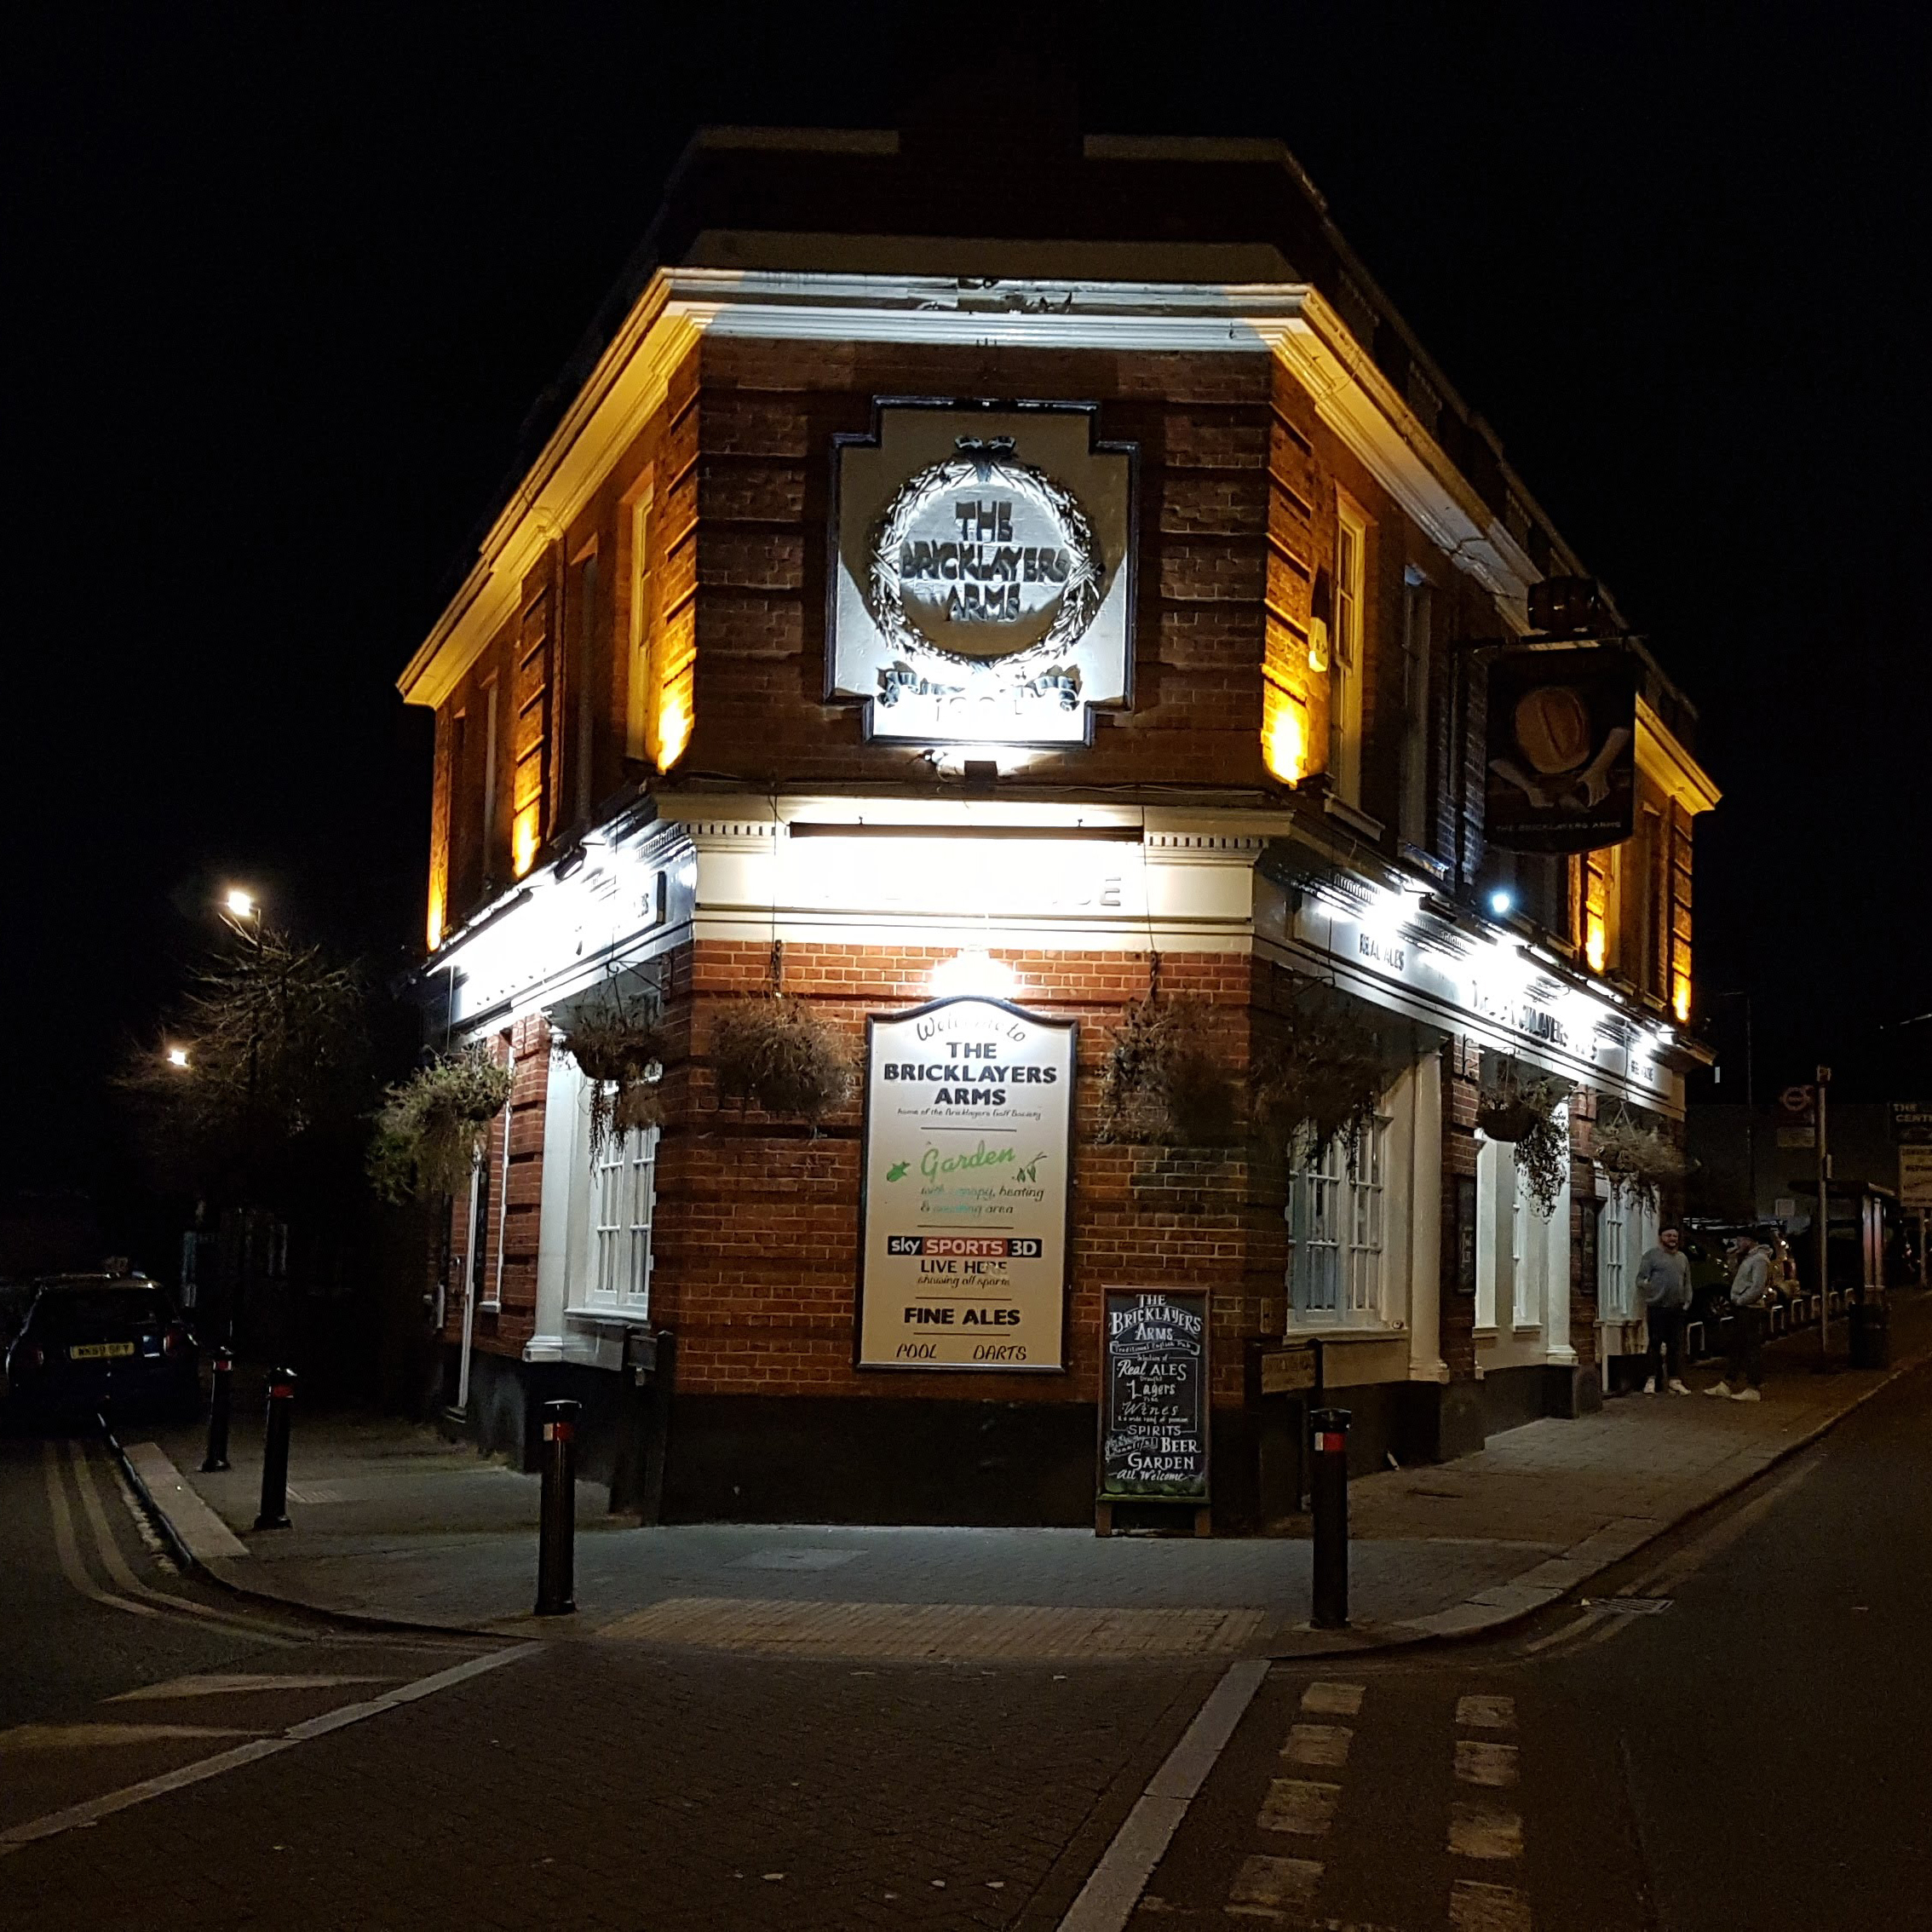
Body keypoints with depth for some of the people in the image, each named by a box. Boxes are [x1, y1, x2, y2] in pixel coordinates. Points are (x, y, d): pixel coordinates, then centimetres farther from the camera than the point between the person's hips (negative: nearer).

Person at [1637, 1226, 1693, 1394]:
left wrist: (1687, 1302, 10)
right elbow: (1640, 1279, -2)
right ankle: (1651, 1380, -3)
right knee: (1655, 1344, -6)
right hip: (1657, 1307, -5)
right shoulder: (1652, 1256, 1)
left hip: (1677, 1309, 5)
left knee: (1676, 1345, 6)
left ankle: (1674, 1380, 12)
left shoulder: (1683, 1258, 18)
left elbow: (1687, 1284, 22)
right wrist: (1646, 1284, -23)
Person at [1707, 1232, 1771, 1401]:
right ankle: (1727, 1385, 18)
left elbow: (1758, 1287, -21)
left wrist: (1740, 1300, -16)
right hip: (1741, 1310, 11)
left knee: (1753, 1348, -6)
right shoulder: (1748, 1258, 17)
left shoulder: (1759, 1259, -14)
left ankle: (1754, 1390, -3)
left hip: (1751, 1309, -11)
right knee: (1736, 1347, 13)